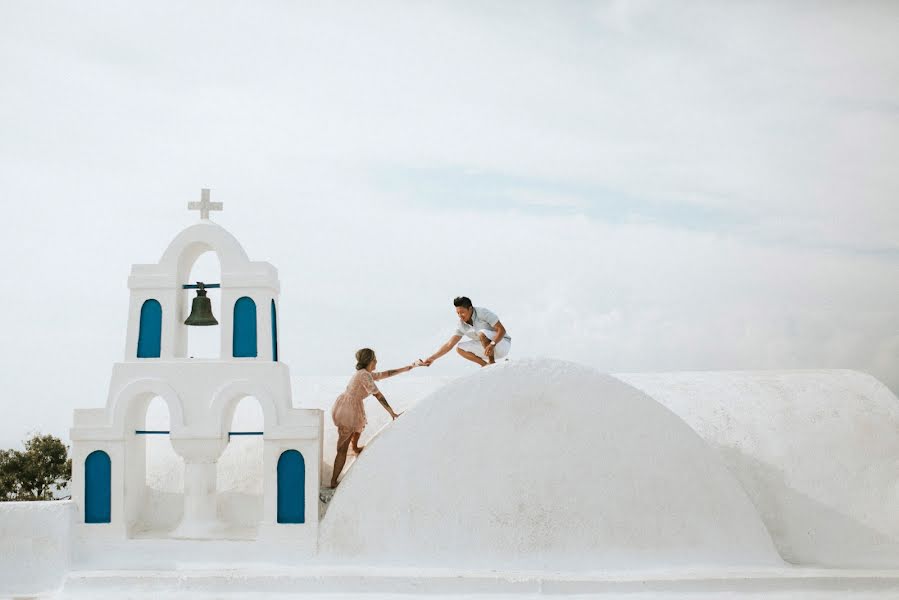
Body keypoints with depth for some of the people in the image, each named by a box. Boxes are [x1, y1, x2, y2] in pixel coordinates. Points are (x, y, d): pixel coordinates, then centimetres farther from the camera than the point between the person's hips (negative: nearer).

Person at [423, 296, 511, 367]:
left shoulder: (483, 313, -20)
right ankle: (486, 365, -7)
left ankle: (492, 363, -20)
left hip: (502, 343, -7)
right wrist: (432, 358, -6)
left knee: (482, 333, -32)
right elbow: (449, 345, 1)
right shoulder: (462, 325, -3)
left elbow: (501, 330, -23)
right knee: (460, 348, -2)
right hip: (488, 348, 7)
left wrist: (492, 344, -39)